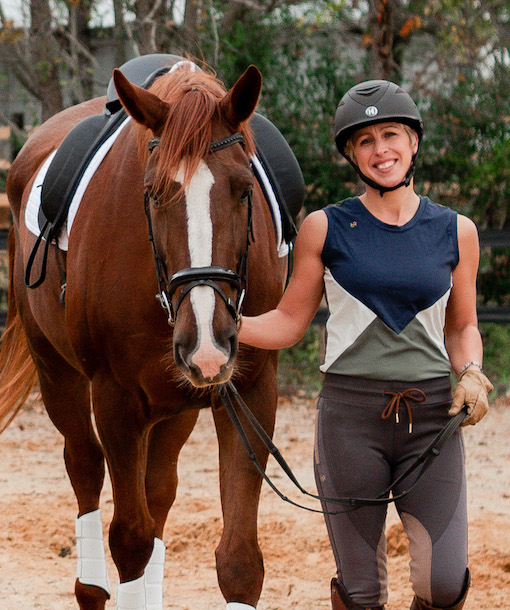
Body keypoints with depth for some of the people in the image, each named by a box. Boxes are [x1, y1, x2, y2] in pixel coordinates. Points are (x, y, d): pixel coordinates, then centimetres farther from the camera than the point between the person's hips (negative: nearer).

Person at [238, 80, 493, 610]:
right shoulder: (325, 229, 3)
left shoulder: (455, 232, 7)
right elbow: (288, 323, 7)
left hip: (432, 414, 1)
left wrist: (471, 373, -2)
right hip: (350, 413, -1)